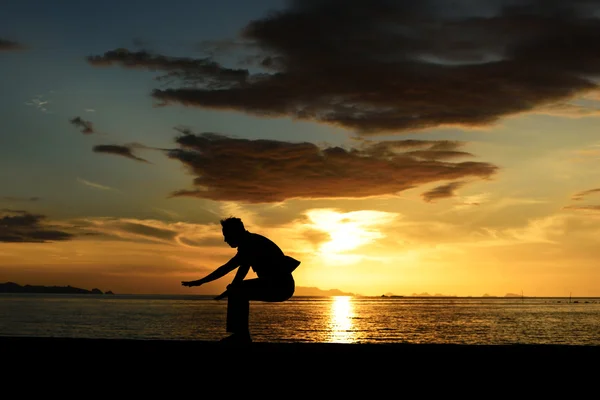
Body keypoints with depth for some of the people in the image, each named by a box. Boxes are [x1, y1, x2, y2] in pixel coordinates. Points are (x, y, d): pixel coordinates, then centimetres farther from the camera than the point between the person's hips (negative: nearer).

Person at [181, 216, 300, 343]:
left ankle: (241, 335, -13)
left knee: (237, 291, -17)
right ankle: (241, 335, 12)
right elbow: (243, 270, 19)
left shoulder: (251, 244, -15)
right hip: (278, 284, 10)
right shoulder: (250, 243, 14)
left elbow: (226, 268, -17)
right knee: (237, 290, 15)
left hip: (280, 286, -10)